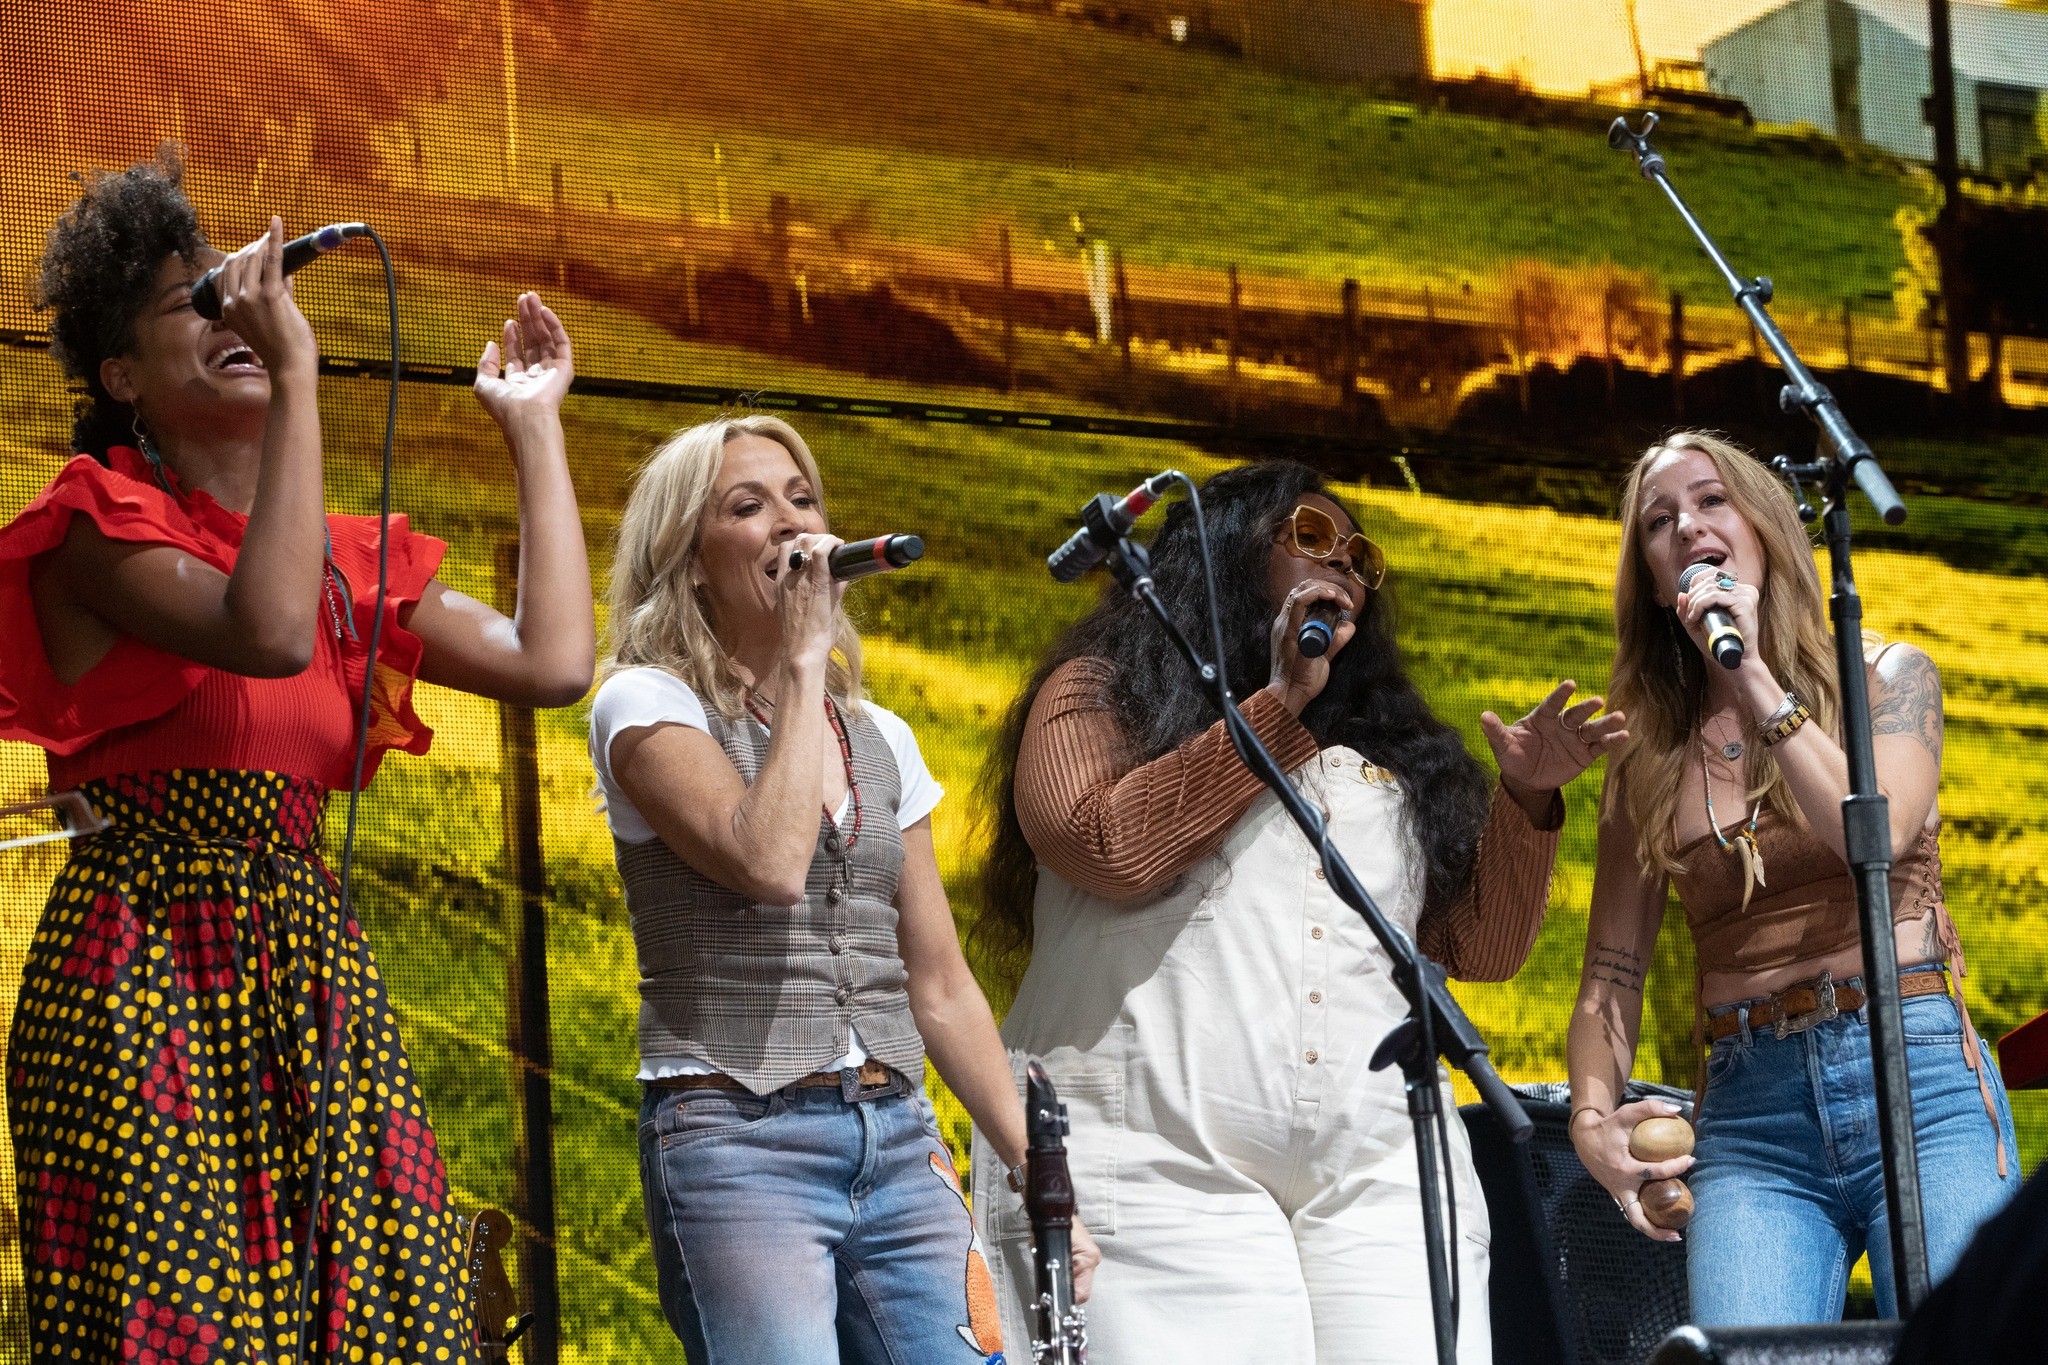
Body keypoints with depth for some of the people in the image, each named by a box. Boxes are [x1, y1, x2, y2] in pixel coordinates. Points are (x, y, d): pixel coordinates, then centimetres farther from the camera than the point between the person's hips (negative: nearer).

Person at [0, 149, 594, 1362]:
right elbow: (268, 634, -22)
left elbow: (554, 662, 7)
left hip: (314, 985, 6)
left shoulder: (347, 558, 16)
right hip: (147, 977, -6)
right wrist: (298, 373, -19)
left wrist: (534, 425, 16)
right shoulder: (100, 526, -3)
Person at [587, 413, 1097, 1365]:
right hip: (739, 1143, -5)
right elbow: (770, 863, -20)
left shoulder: (881, 741, 16)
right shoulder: (648, 705, -1)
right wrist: (801, 662, -9)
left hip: (899, 1144, 6)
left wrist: (1039, 1173, 13)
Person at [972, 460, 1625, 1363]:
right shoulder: (1101, 692, 13)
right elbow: (1109, 848, -8)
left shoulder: (1388, 751, 26)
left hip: (1381, 1176, 4)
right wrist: (1280, 704, -2)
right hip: (1159, 1162, -4)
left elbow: (1482, 950, 24)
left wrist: (1526, 800, 8)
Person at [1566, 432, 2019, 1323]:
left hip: (1918, 1079, -1)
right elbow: (1612, 974, 13)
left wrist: (1755, 679, -8)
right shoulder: (1647, 768, 14)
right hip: (1750, 1113, 1)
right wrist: (1592, 1115, -5)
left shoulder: (1888, 679, 9)